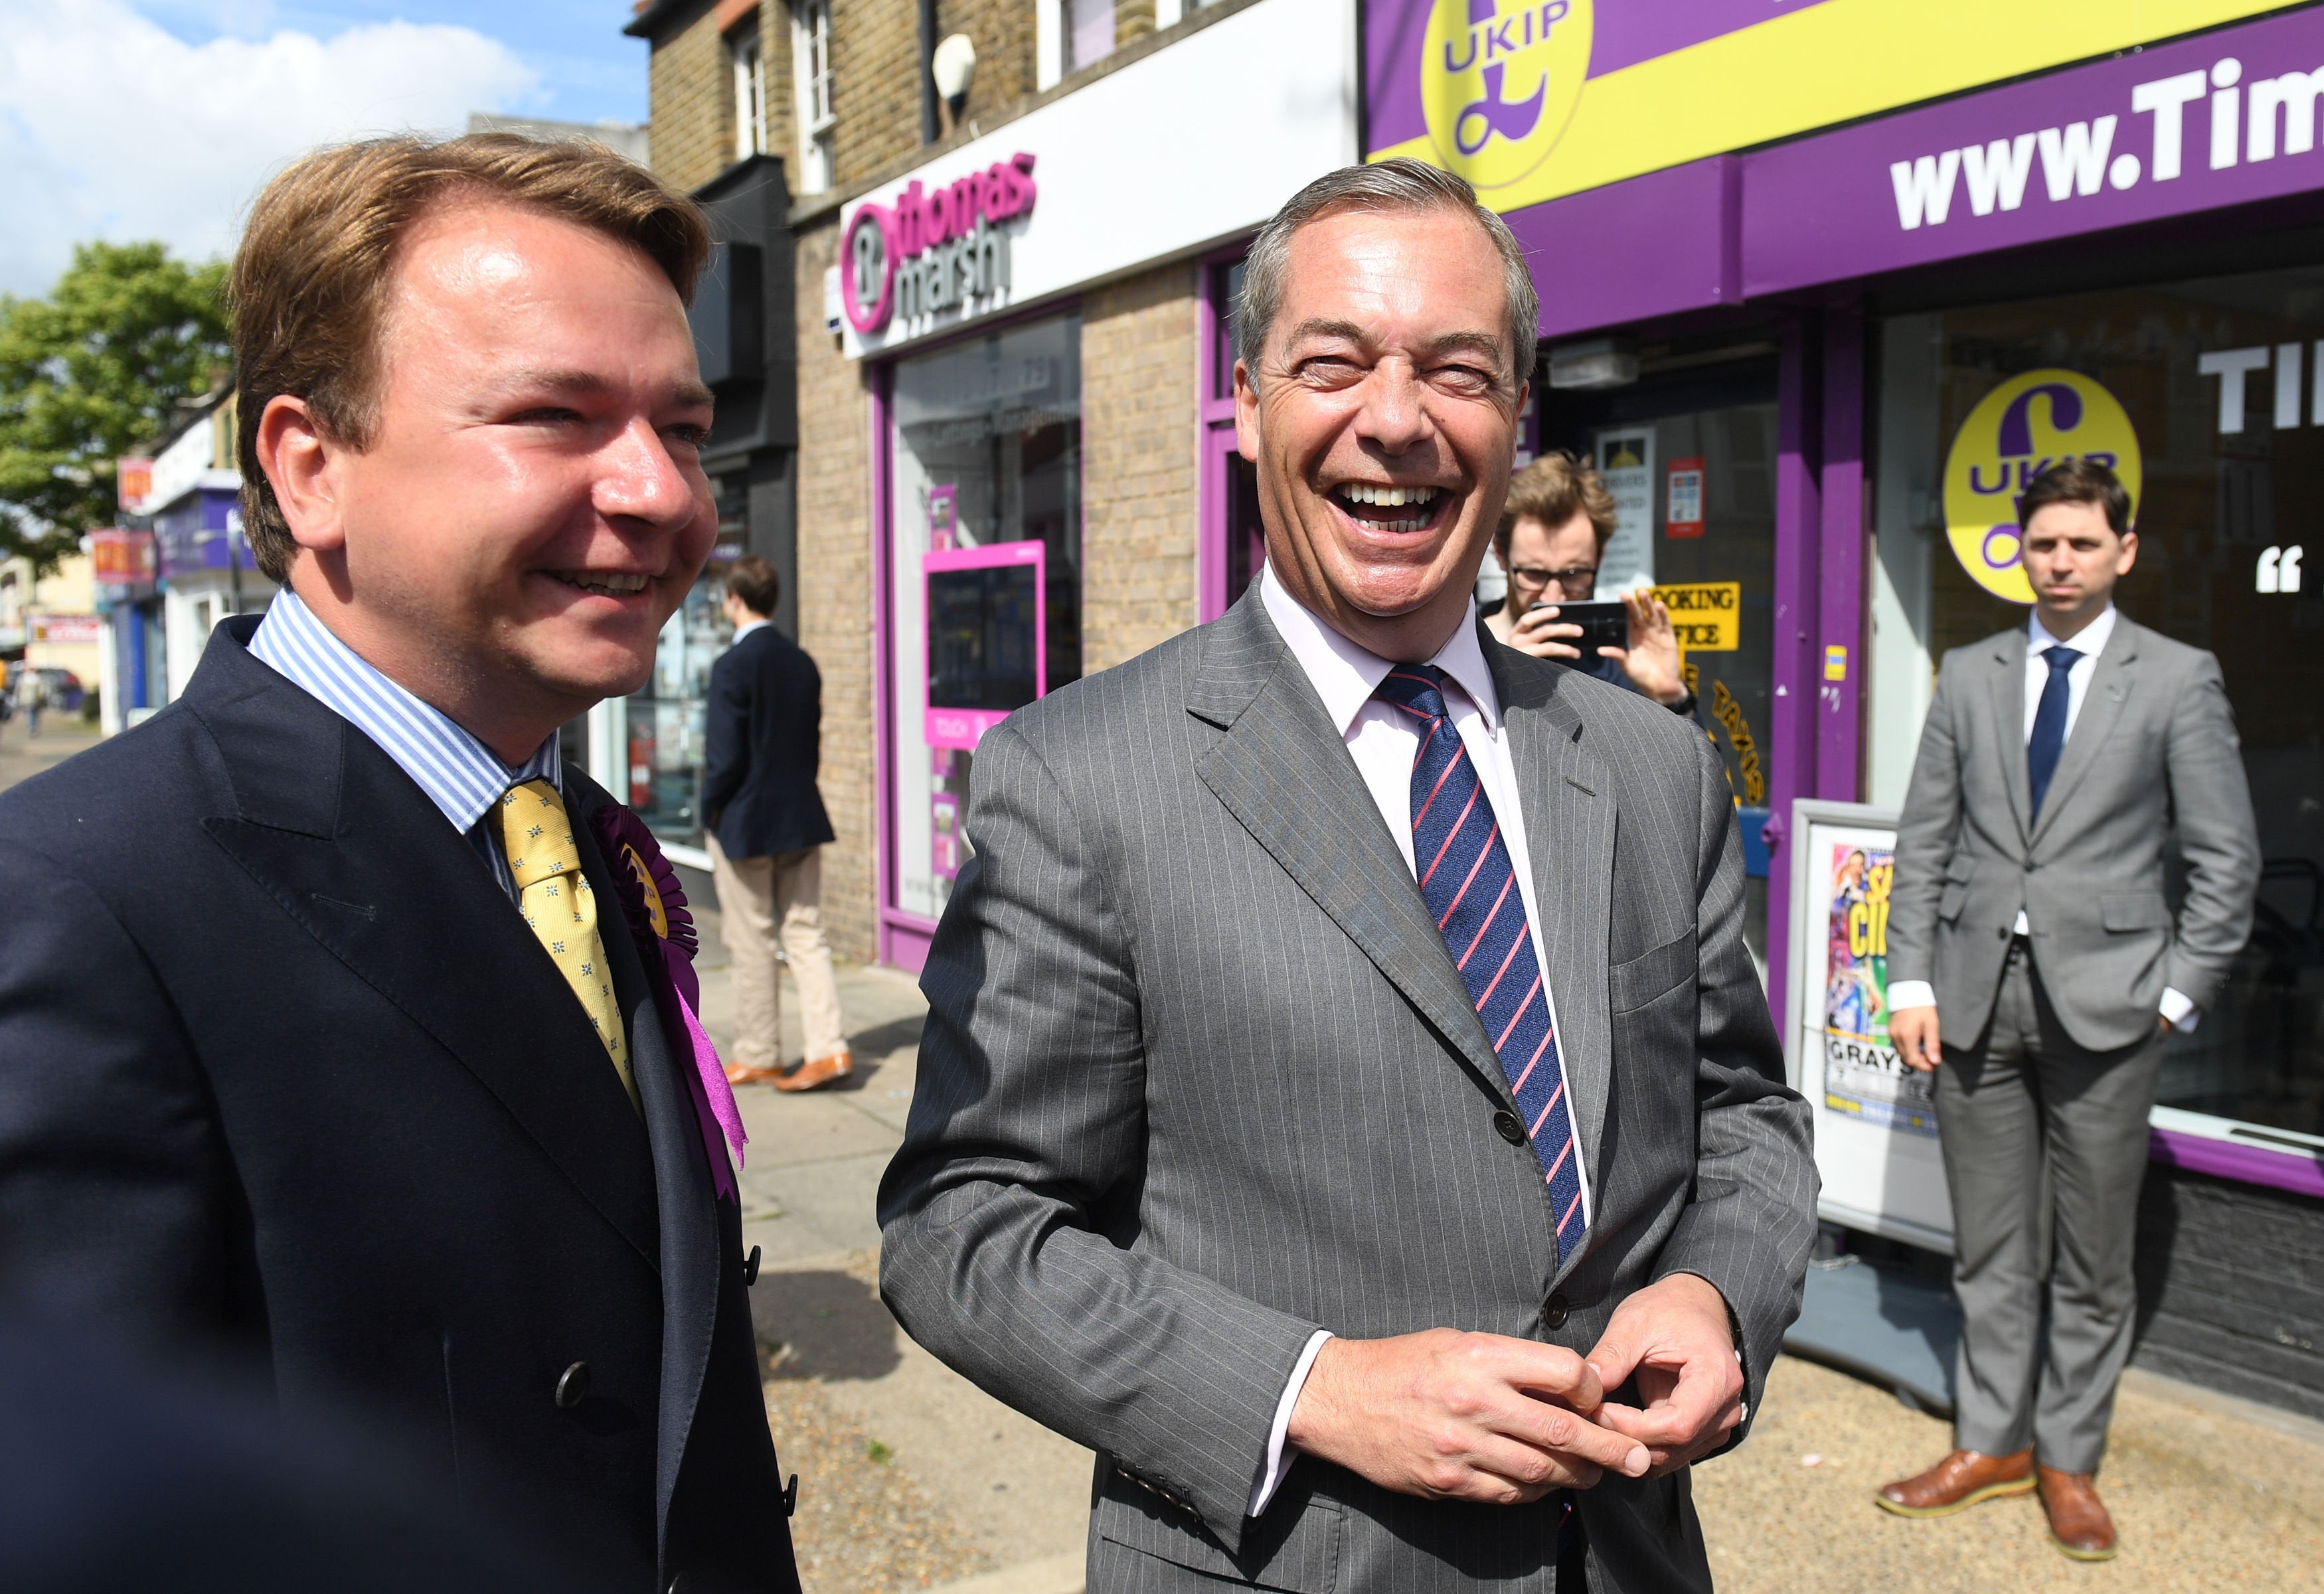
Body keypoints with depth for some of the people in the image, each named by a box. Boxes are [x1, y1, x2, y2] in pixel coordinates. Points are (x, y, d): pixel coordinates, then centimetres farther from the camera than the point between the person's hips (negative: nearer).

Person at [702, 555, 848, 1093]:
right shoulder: (802, 662, 5)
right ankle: (829, 1047, 2)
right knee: (806, 934, 9)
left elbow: (725, 757, -16)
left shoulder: (732, 667, -15)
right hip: (801, 819, 6)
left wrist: (709, 809, -2)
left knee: (751, 945, 5)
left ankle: (758, 1058, 15)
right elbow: (813, 743, 10)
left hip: (746, 824, -6)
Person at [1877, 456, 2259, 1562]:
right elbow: (1923, 840, 8)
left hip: (2103, 1003, -2)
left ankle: (2069, 1460, 23)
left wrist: (2177, 995, -5)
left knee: (2092, 1258, 8)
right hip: (1976, 997, 2)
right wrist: (1911, 983, 1)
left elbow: (2226, 858, 1)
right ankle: (1991, 1443, 25)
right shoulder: (1969, 676, 8)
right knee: (1990, 1248, 11)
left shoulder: (2178, 680, 0)